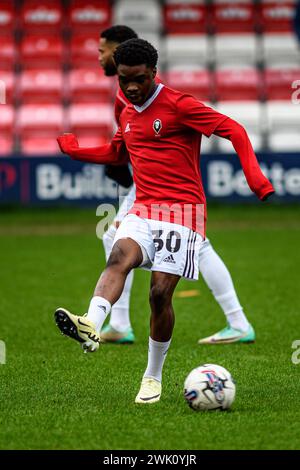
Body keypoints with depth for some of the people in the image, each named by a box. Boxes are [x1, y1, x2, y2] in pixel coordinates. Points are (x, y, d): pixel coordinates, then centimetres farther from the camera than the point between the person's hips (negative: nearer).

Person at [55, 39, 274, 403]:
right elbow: (116, 153, 36)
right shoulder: (127, 114, 16)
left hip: (181, 211, -5)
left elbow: (233, 130, -9)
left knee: (160, 293, -9)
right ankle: (91, 326, -52)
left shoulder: (178, 105, -6)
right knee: (119, 256, -26)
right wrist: (73, 150, 24)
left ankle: (153, 377, 8)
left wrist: (254, 177, -21)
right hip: (142, 210, 5)